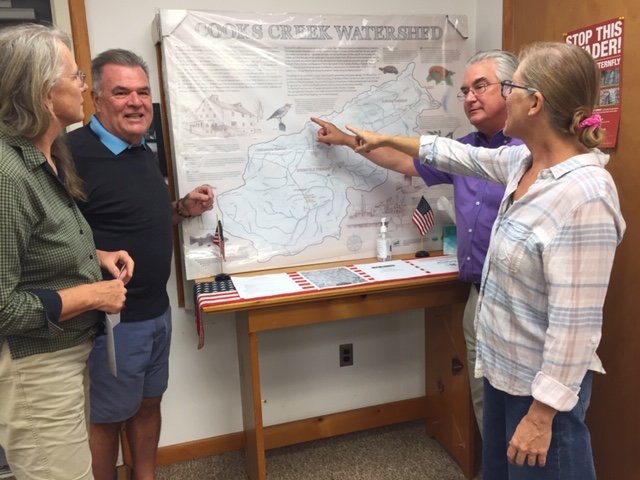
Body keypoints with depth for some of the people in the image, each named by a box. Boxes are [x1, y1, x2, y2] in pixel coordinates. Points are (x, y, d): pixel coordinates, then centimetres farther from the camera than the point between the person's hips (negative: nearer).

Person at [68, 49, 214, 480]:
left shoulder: (145, 152, 8)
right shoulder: (76, 153, -21)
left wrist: (184, 209, 4)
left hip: (156, 310, 9)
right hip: (111, 320, -8)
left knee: (148, 403, 22)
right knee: (106, 419, 12)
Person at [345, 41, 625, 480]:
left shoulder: (584, 194, -28)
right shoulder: (525, 161, -1)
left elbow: (575, 323, -27)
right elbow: (461, 157, 15)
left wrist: (542, 414, -21)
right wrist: (384, 139, 24)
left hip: (544, 385, -8)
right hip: (504, 366, 9)